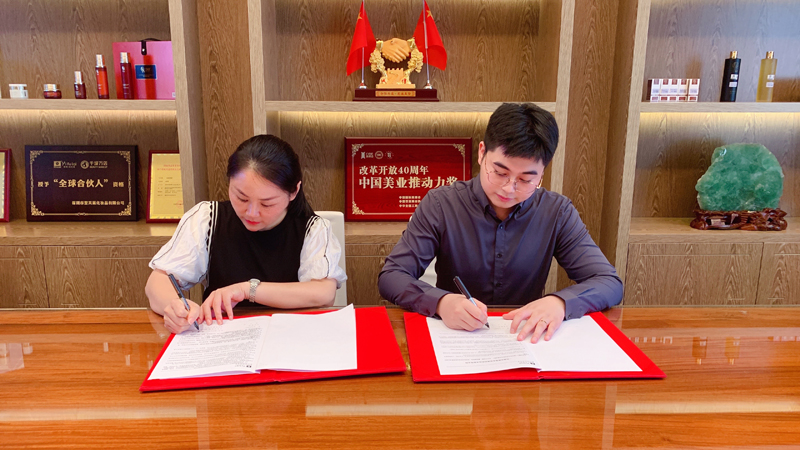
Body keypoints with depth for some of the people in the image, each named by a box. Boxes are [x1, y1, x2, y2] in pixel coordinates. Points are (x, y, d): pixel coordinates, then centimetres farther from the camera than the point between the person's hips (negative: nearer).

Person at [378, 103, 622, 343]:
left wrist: (560, 302, -25)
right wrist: (441, 301, -31)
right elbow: (390, 277, -11)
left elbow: (610, 283, -4)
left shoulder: (557, 212, -4)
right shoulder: (441, 205, -9)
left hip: (525, 340, 2)